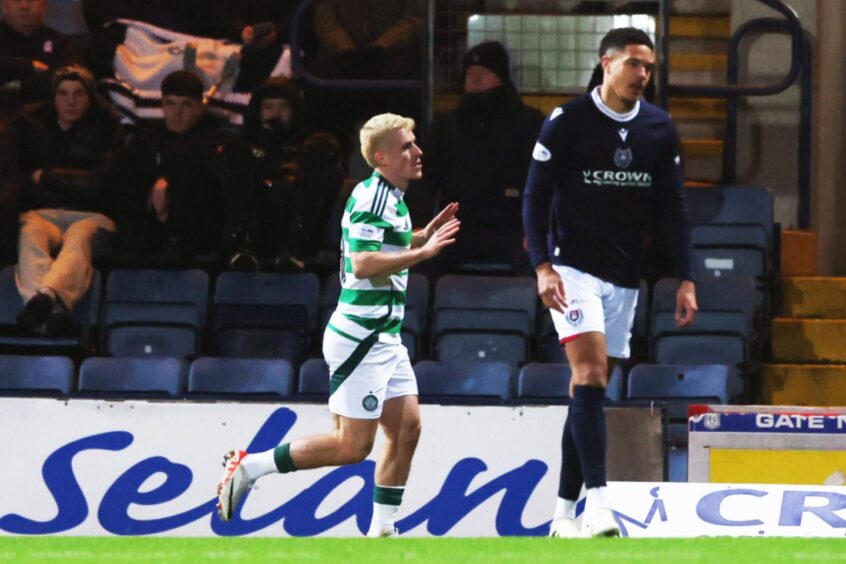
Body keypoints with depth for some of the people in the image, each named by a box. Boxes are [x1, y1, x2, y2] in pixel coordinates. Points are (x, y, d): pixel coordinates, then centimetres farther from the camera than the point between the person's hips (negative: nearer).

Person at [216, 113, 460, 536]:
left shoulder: (391, 197, 14)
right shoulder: (371, 197, -16)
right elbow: (364, 265, -26)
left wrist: (420, 237, 16)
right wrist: (423, 252, -23)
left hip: (384, 338, 10)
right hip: (359, 338, -10)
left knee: (406, 428, 4)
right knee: (353, 445, -8)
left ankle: (382, 529, 8)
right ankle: (249, 467, -1)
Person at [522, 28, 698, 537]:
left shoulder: (661, 129, 5)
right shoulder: (567, 122, -7)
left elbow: (674, 208, 9)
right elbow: (535, 196, -5)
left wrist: (687, 279, 1)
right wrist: (542, 265, -16)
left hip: (624, 277, 5)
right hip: (573, 268, -5)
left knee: (590, 390, 7)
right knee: (590, 372, -20)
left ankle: (565, 513, 13)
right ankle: (599, 503, -29)